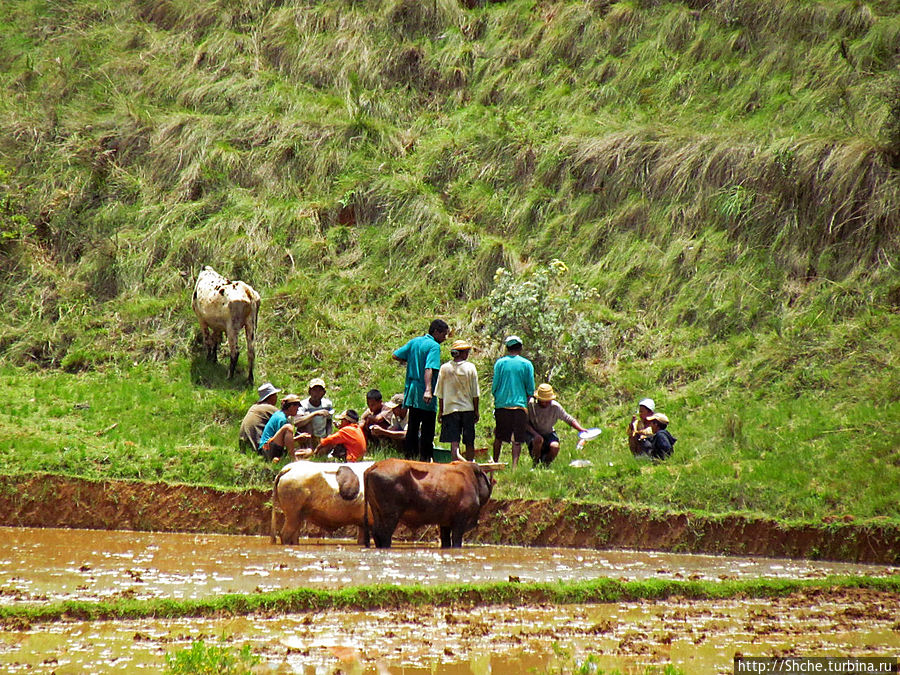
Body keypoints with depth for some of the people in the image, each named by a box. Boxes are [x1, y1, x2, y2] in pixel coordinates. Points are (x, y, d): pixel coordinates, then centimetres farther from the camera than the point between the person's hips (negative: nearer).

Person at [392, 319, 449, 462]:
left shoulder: (414, 342, 11)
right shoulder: (434, 346, -11)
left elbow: (395, 356, 10)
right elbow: (429, 369, -24)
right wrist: (428, 390, -33)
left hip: (411, 391, 7)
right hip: (425, 396, -7)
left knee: (412, 427, 12)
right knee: (427, 429, -1)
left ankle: (410, 456, 13)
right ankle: (425, 458, -3)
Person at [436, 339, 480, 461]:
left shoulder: (444, 368, -2)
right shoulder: (470, 368, -6)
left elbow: (440, 394, 2)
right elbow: (475, 393, -2)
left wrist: (440, 411, 10)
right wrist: (476, 411, 8)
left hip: (450, 409, 0)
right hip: (467, 408, 0)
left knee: (454, 441, -3)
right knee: (469, 442, 12)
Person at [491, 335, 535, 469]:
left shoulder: (500, 363, 0)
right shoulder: (526, 364, -1)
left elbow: (495, 385, 2)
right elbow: (530, 389, 2)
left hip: (502, 404, 1)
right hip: (520, 405, -1)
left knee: (498, 437, 15)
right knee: (517, 440, 1)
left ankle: (495, 462, 23)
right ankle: (515, 465, -8)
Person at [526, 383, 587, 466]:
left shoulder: (555, 407, -12)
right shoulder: (531, 404, -18)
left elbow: (569, 419, -7)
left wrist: (581, 429, -24)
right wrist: (535, 434, -26)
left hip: (548, 434, 2)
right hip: (533, 433, -2)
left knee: (555, 447, -29)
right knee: (538, 440, -37)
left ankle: (545, 464, 3)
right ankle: (535, 464, -12)